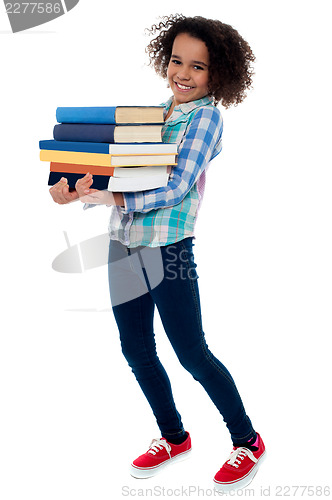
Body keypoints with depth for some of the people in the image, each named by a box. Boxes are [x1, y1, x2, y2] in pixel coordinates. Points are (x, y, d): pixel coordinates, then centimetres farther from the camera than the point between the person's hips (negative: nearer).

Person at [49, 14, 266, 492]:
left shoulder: (205, 116, -7)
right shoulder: (154, 110, 13)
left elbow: (175, 189, -17)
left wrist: (110, 199, -29)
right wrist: (74, 184, -7)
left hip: (167, 246, -7)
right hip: (123, 241, 7)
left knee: (192, 353, 0)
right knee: (136, 349, 13)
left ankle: (248, 442, 20)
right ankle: (174, 436, 34)